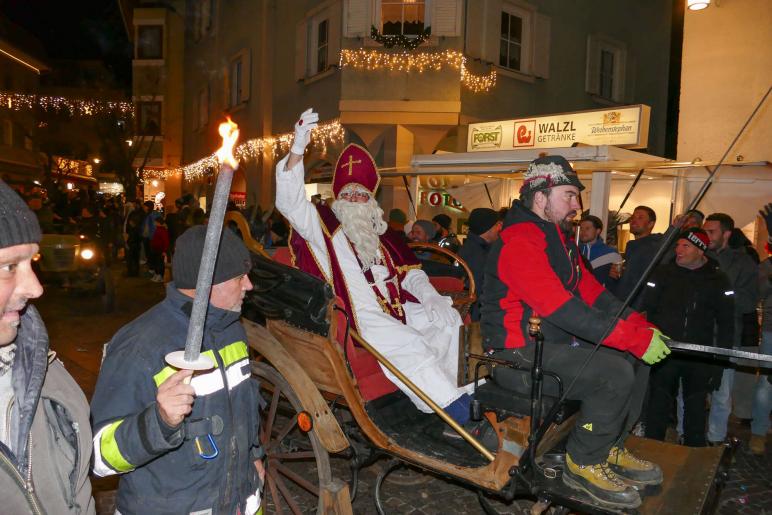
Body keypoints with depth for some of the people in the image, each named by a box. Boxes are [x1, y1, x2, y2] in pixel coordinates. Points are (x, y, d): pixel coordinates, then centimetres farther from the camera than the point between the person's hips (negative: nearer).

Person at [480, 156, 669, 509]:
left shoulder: (559, 238, 14)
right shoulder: (519, 241, -20)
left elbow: (592, 292, 12)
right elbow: (561, 310, -28)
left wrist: (641, 326, -1)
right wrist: (637, 339, -25)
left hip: (553, 344, 10)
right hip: (517, 357, -10)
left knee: (636, 359, 9)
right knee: (615, 373, -22)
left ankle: (610, 448, 20)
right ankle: (583, 464, -1)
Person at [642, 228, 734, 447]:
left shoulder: (717, 280, 2)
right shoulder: (664, 273, 0)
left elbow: (726, 323, 5)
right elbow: (647, 308, 1)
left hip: (700, 357, 1)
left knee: (696, 407, 13)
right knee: (659, 404, 6)